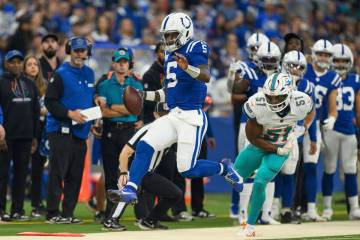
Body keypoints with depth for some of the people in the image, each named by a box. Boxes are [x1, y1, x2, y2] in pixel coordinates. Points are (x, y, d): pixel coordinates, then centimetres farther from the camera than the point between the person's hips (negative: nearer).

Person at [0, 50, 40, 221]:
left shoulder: (29, 84, 16)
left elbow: (35, 111, 18)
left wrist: (35, 136, 14)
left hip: (25, 136, 5)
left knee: (21, 173, 5)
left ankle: (17, 210, 9)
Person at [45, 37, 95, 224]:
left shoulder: (89, 74, 15)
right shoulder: (61, 74, -6)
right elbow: (50, 101, -10)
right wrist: (70, 114, -18)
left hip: (80, 131, 7)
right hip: (61, 130, -7)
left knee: (75, 175, 7)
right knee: (58, 172, -9)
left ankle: (68, 213, 13)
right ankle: (52, 213, -7)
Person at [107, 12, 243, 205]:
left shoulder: (194, 49, -9)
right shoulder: (170, 56, 17)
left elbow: (206, 76, -29)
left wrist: (188, 67, -47)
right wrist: (145, 95, 16)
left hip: (192, 118, -8)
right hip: (173, 116, 8)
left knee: (187, 170, -6)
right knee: (144, 147, -9)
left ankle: (224, 168, 18)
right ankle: (130, 190, -8)